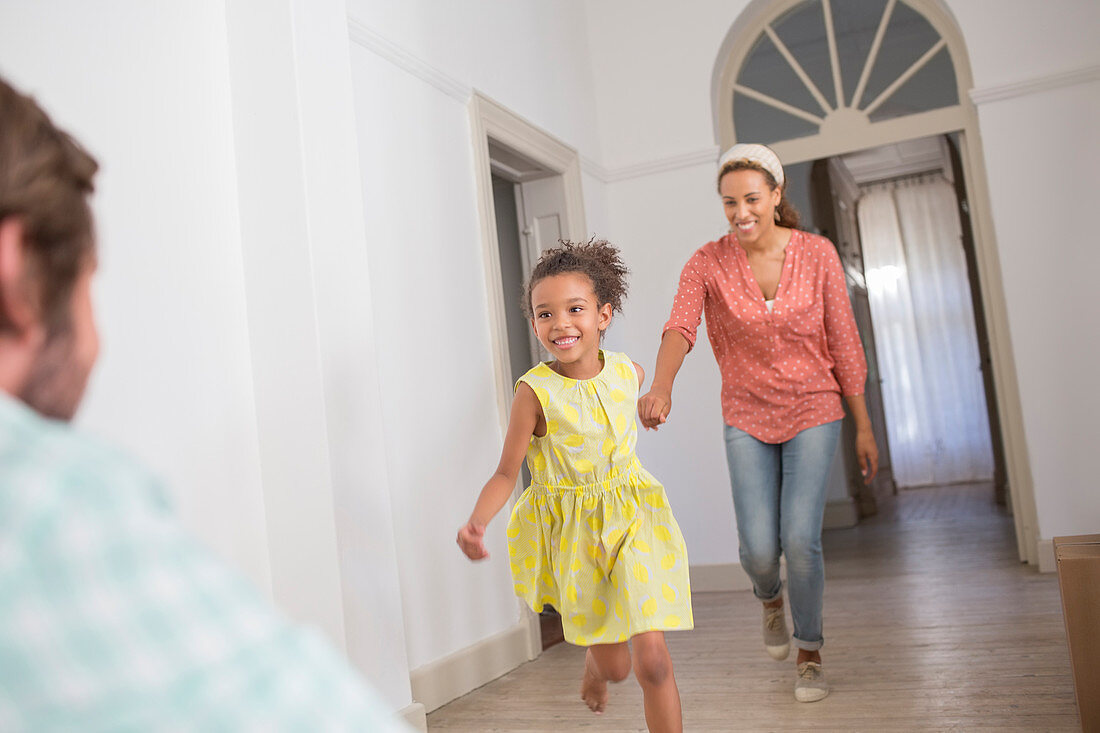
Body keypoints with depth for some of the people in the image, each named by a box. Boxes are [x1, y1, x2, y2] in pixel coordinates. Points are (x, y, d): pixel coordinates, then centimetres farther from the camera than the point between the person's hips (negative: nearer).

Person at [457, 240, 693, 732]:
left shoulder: (628, 372, -7)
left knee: (652, 657, -6)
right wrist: (476, 522, -30)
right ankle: (595, 659, 50)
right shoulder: (535, 391, -19)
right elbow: (507, 472, -17)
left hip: (632, 523, 2)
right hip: (573, 532, -2)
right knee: (615, 666, 12)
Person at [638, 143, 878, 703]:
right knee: (759, 549, -5)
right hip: (748, 419, 1)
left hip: (813, 411, -1)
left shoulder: (818, 254, -8)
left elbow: (843, 342, -3)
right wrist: (661, 386, -49)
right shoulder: (707, 264, -10)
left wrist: (863, 425, 0)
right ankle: (770, 599, 35)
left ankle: (810, 655, 14)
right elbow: (679, 328, -28)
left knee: (801, 538, -11)